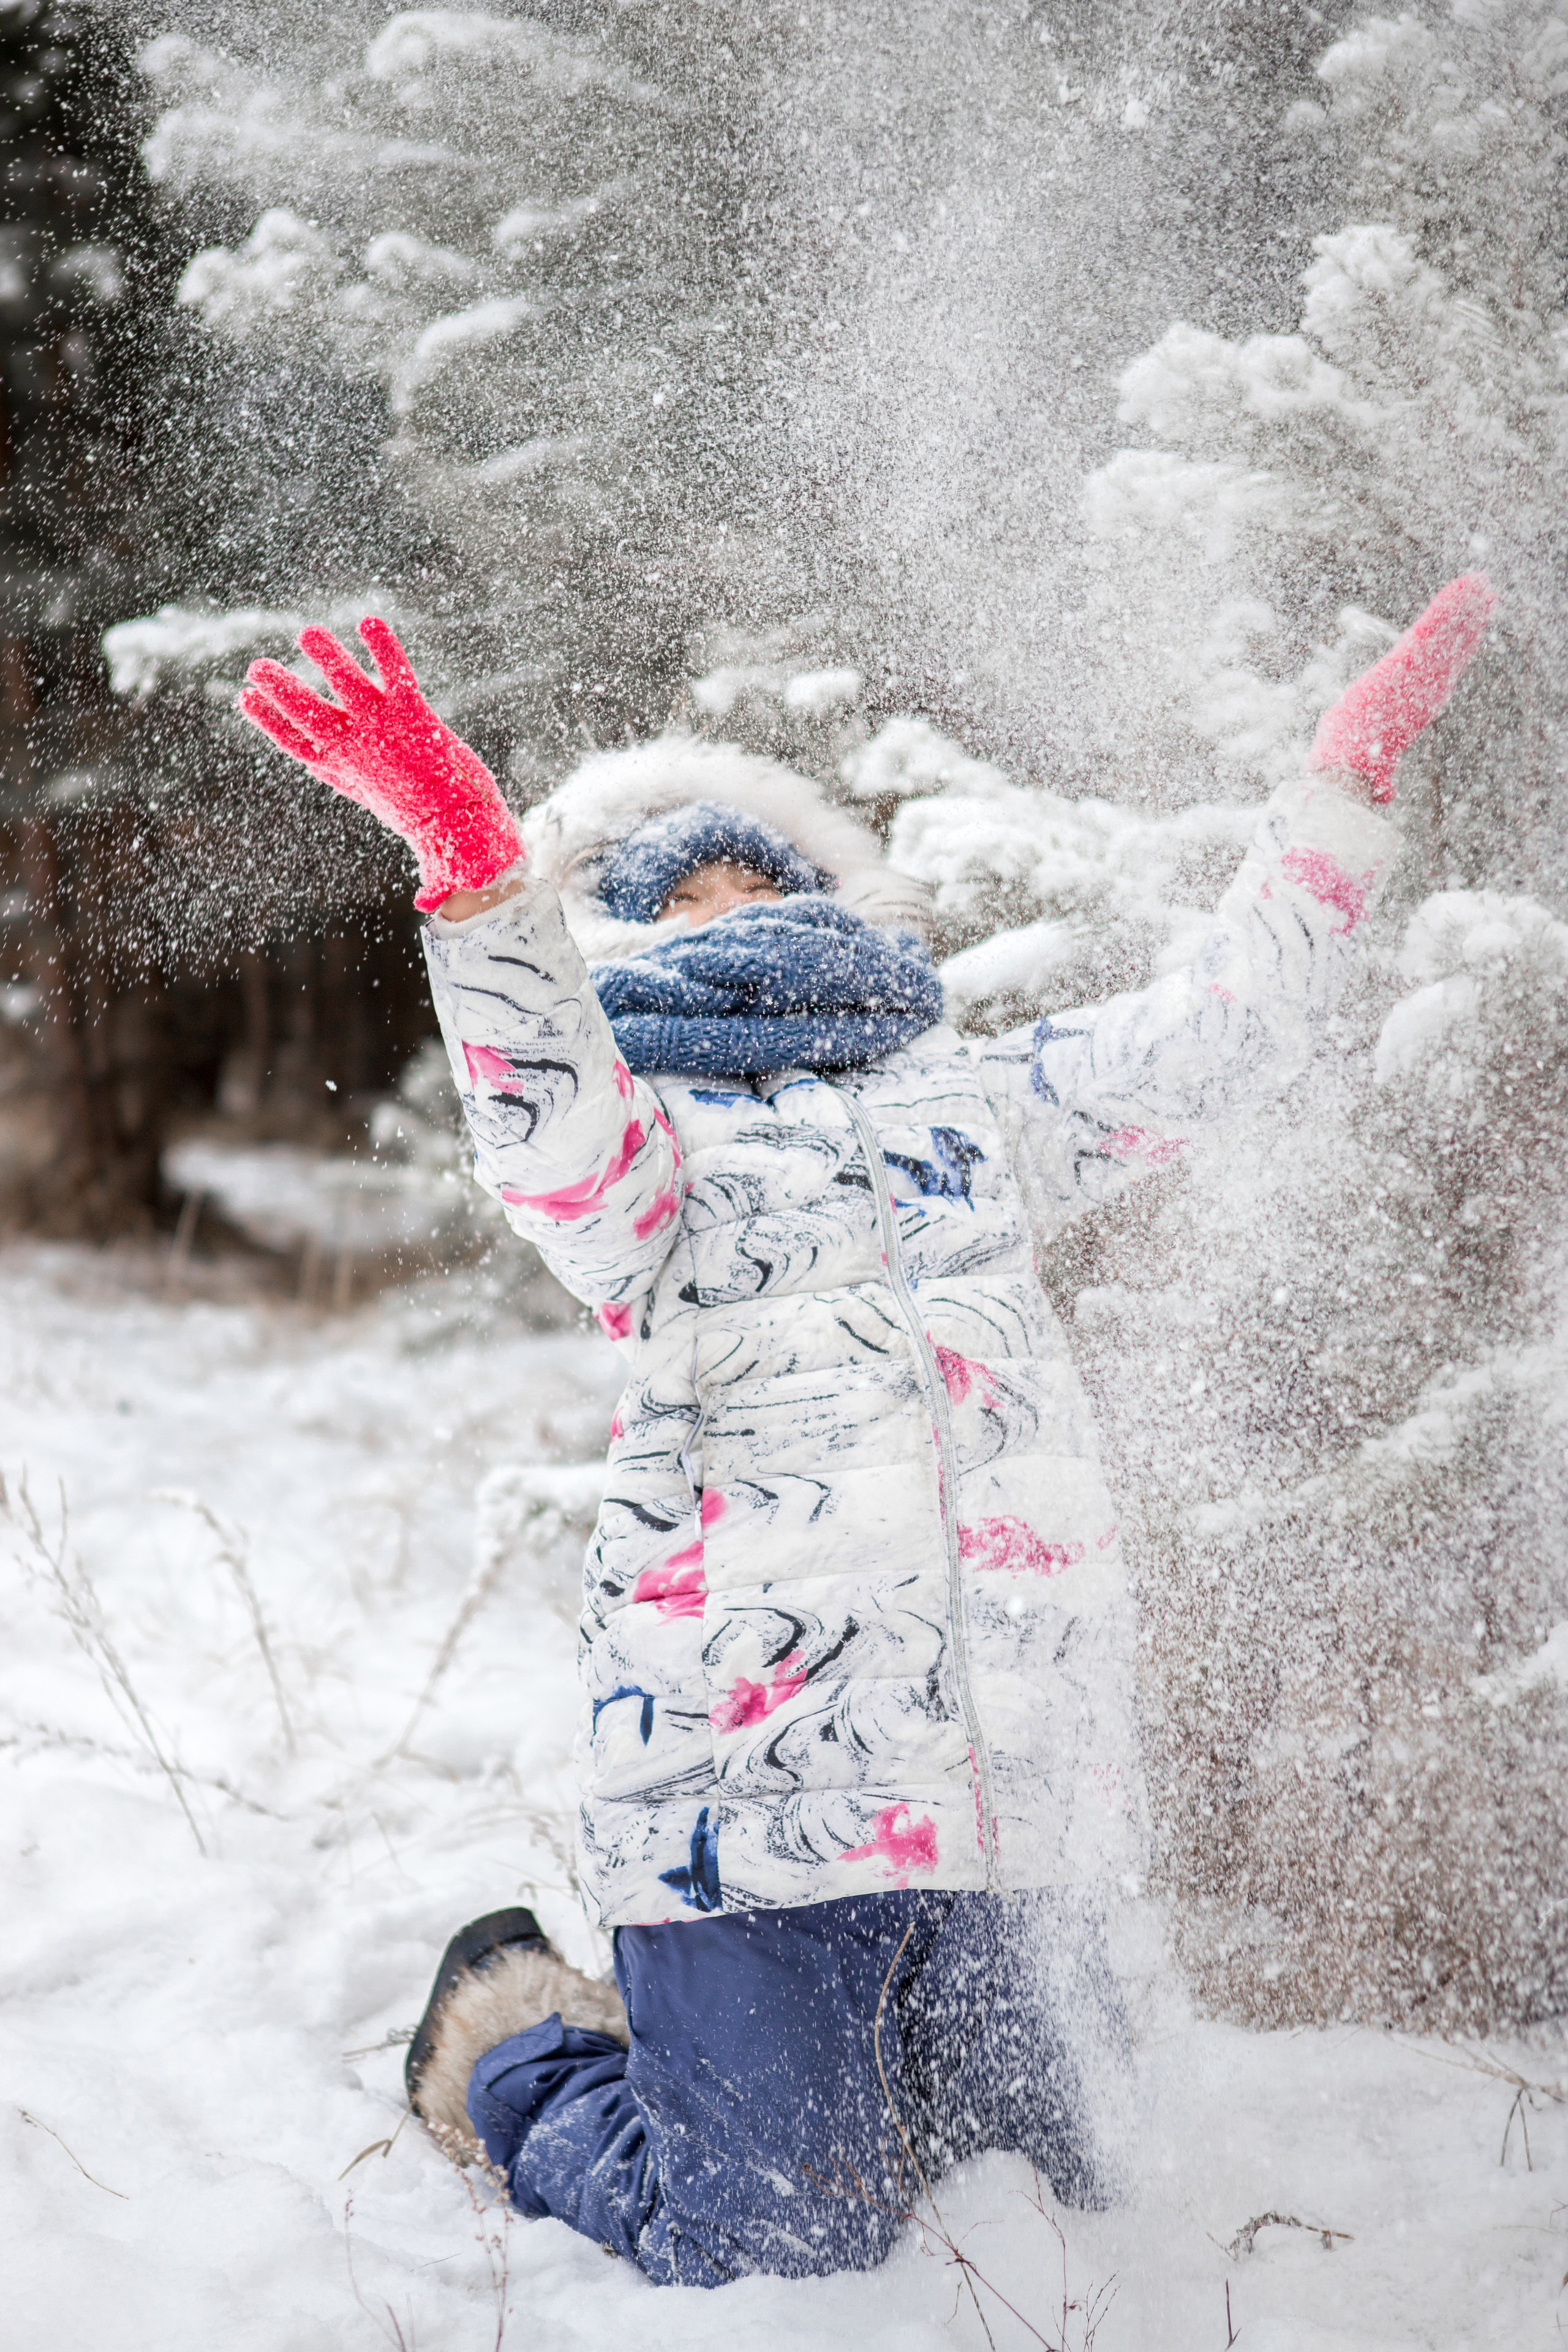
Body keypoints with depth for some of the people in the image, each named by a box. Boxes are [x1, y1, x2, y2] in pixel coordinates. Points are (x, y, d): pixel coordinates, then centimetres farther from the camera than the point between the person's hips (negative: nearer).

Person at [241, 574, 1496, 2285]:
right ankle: (512, 2047, 25)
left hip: (1012, 1766, 6)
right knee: (778, 2256, -4)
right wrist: (472, 858, -34)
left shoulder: (967, 1103, 24)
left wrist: (1351, 773, 24)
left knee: (1059, 2198, 13)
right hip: (750, 1756, -5)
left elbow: (1216, 1030, 27)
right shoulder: (636, 1132, 7)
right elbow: (558, 1137, -17)